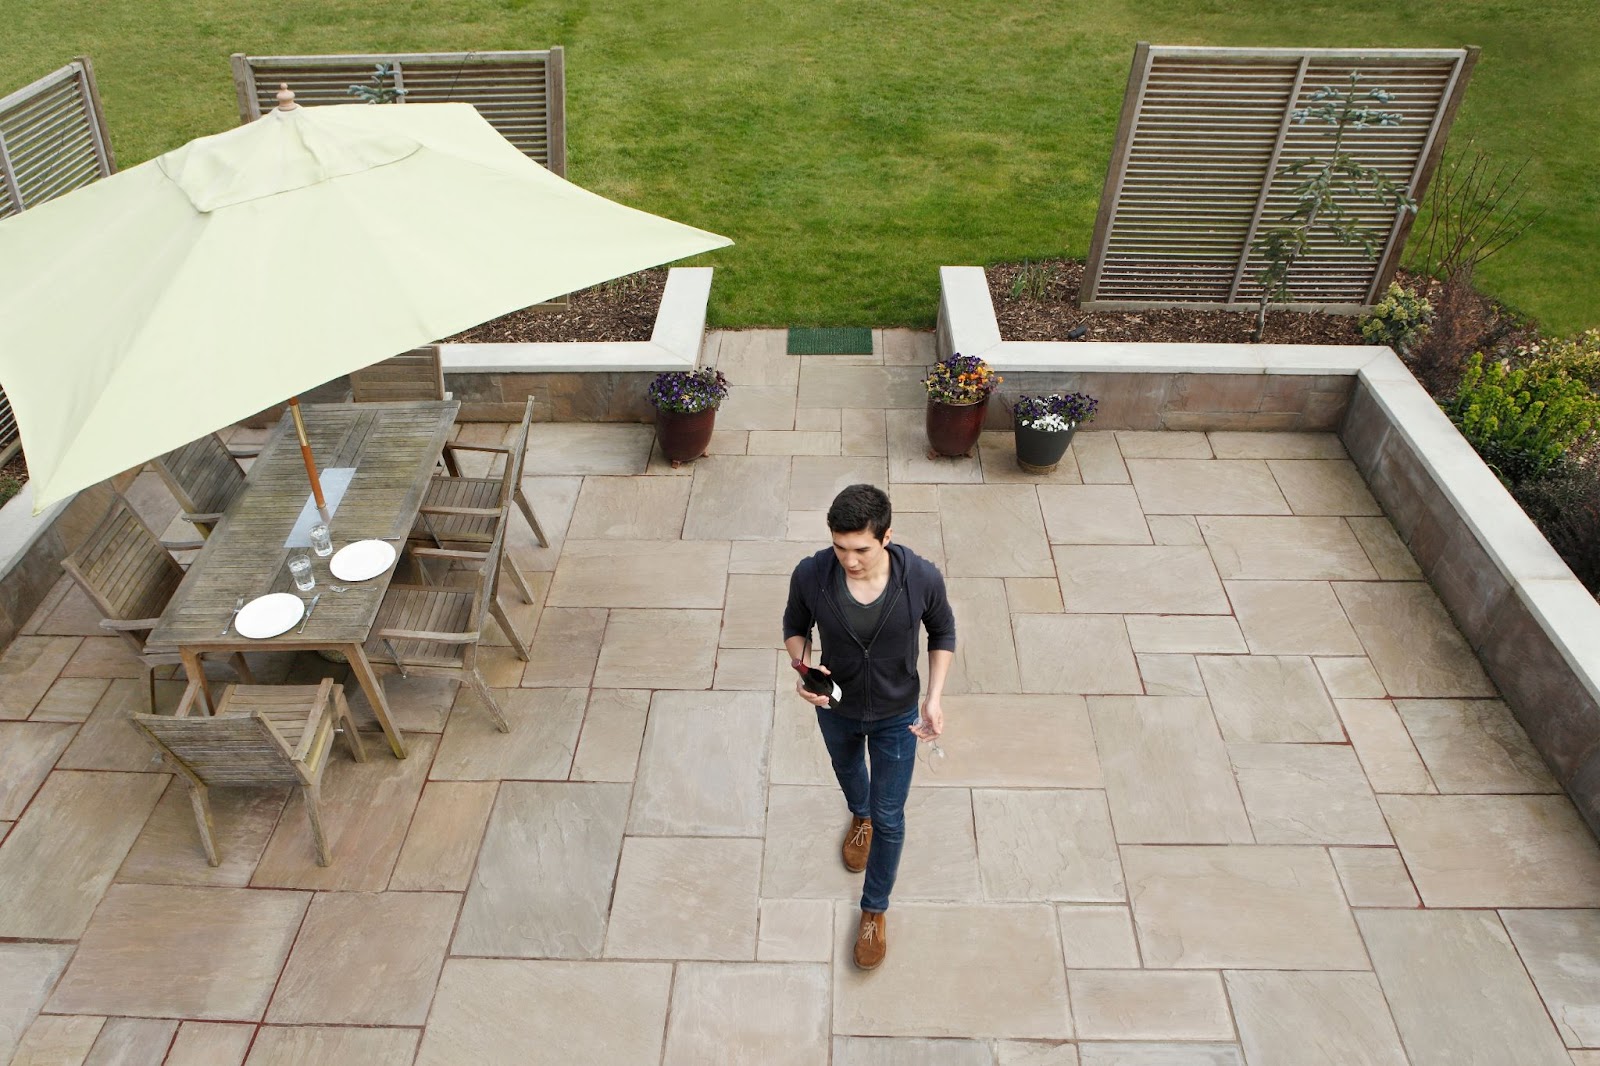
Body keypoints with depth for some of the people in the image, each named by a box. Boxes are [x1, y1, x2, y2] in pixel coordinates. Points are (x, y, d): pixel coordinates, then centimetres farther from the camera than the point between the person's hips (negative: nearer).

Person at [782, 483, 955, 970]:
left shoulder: (922, 578, -30)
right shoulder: (810, 575, -29)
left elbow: (943, 632, -9)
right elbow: (795, 626, -7)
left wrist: (934, 697, -19)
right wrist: (801, 668, -26)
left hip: (897, 715, -1)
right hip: (836, 708, 1)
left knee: (889, 817, 13)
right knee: (848, 772, 32)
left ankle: (875, 909, 41)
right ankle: (859, 816, 69)